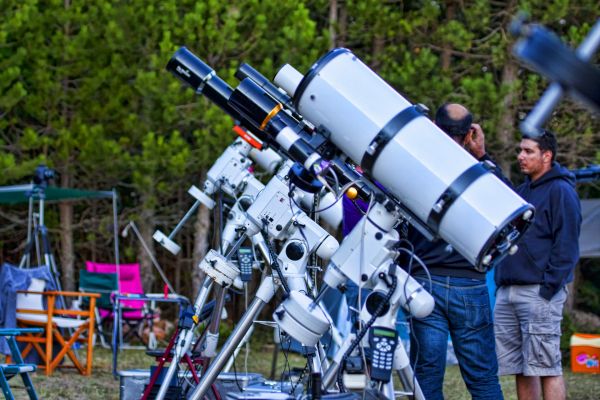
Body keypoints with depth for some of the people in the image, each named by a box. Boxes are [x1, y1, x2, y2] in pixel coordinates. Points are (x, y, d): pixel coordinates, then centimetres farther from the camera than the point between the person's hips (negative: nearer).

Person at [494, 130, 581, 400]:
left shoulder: (560, 191, -6)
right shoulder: (523, 190, 21)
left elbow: (566, 245, -12)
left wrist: (549, 286, -17)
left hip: (539, 293, -8)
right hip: (507, 291, 9)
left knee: (545, 366, -9)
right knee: (519, 367, 8)